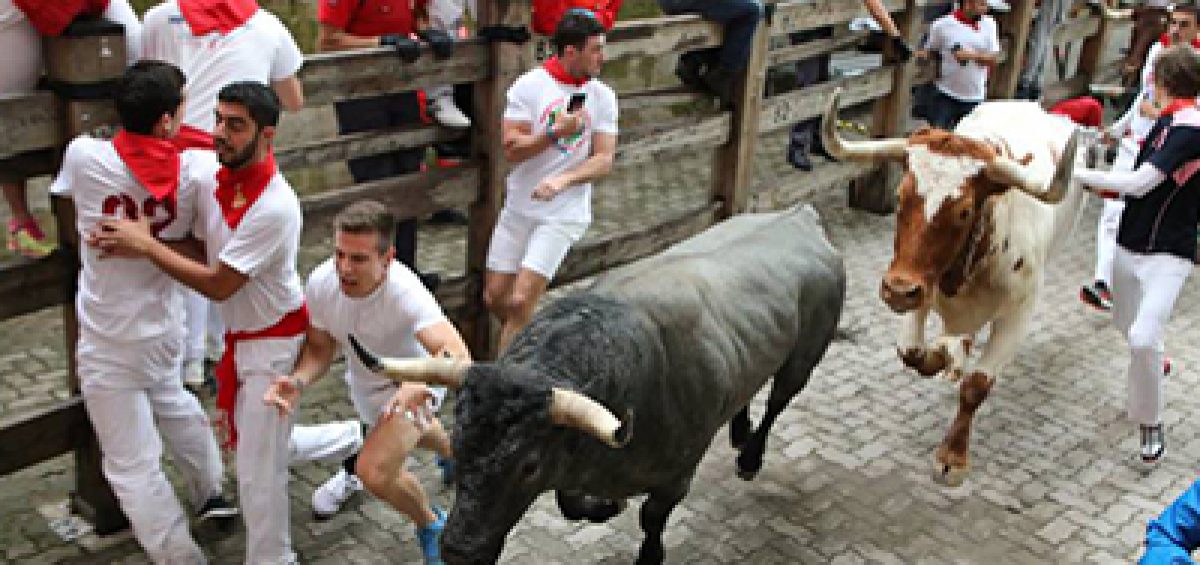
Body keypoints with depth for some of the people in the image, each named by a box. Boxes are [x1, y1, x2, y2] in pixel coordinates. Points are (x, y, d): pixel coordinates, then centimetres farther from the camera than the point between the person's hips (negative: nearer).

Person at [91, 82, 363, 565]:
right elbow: (191, 245, 5)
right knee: (258, 446, 23)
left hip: (274, 344, -8)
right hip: (239, 339, 9)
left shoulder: (275, 207, -29)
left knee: (258, 469, 1)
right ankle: (355, 437, 44)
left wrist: (145, 246, -21)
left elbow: (218, 285, -24)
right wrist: (122, 243, -13)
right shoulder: (209, 175, -5)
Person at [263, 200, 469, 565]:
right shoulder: (321, 282, -26)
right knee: (414, 432, 34)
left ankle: (432, 526, 7)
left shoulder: (405, 293, -42)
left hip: (412, 382, -6)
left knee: (375, 471, -24)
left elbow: (458, 356, -55)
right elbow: (319, 349, -12)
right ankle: (453, 452, 70)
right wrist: (297, 381, -33)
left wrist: (422, 386, -75)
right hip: (363, 381, 6)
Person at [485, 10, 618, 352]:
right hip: (518, 209, 2)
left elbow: (604, 160, -6)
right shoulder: (528, 86, -4)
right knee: (495, 297, 7)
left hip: (564, 215, -2)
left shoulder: (602, 97, -1)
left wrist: (563, 180, -22)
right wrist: (557, 132, -22)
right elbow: (511, 150, -10)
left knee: (520, 302, -11)